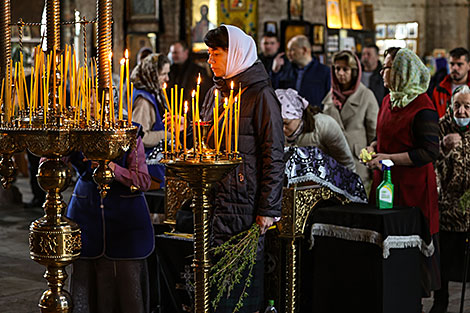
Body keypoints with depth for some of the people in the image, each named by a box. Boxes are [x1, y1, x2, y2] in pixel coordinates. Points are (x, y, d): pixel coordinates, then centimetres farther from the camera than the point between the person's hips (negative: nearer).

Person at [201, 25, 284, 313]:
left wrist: (269, 209, -16)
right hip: (212, 197, 7)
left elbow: (274, 155, -12)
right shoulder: (216, 92, 15)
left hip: (243, 202, -7)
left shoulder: (260, 95, -9)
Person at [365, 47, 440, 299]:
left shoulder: (422, 108, -14)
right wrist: (373, 147, 5)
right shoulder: (389, 101, 12)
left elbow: (430, 152, -17)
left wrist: (389, 158, -19)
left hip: (413, 185, -8)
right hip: (386, 182, 8)